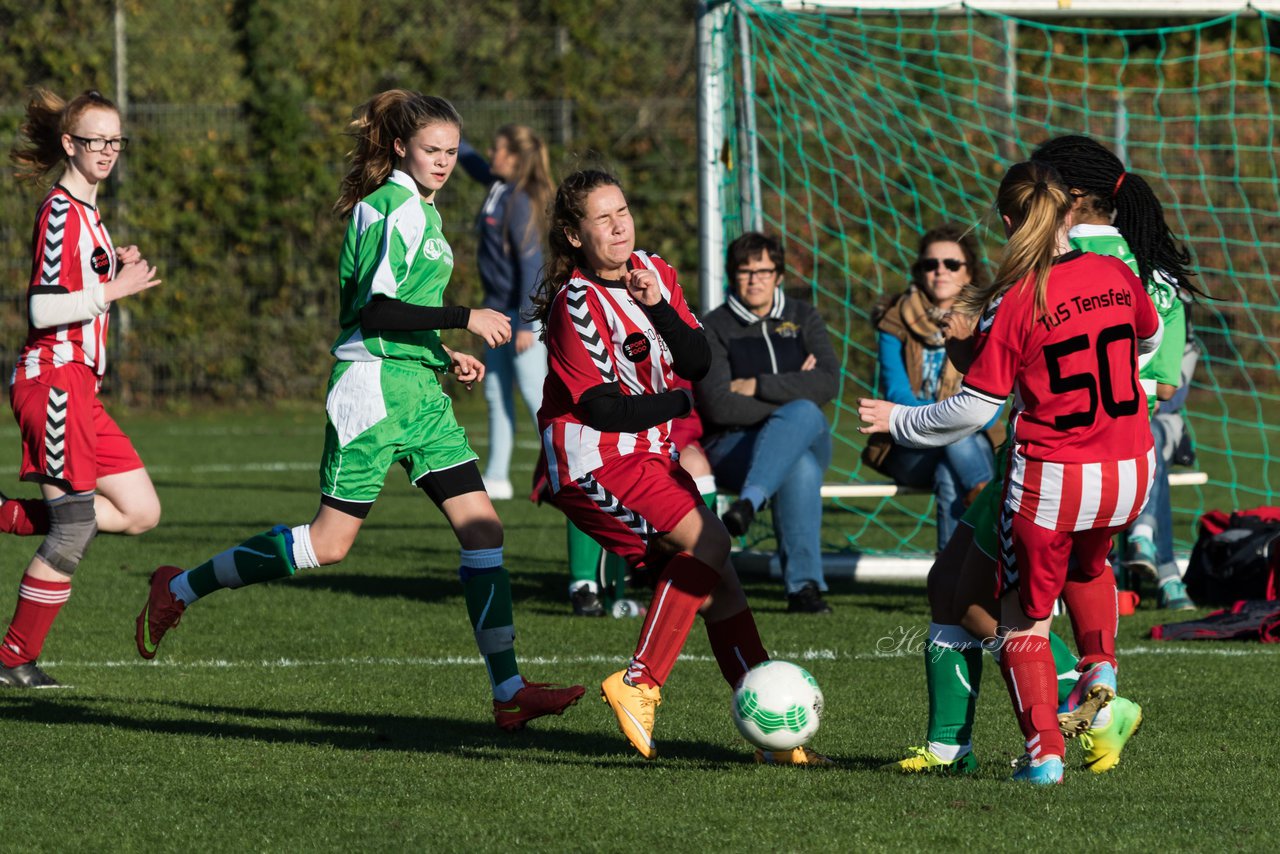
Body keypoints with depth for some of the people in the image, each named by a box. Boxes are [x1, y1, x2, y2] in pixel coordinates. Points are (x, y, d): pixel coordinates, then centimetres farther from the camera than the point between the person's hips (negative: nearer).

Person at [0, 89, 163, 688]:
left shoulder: (85, 213, 18)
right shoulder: (61, 211, -12)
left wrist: (117, 273, 9)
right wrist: (114, 290, -14)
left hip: (79, 387, 10)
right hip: (53, 378, -10)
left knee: (141, 513, 5)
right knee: (73, 532, -7)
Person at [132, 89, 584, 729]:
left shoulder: (418, 209, 18)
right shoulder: (396, 208, -12)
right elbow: (375, 311, -20)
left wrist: (443, 355, 20)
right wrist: (465, 317, -20)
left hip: (417, 389, 9)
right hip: (374, 388, -9)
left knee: (481, 526, -2)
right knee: (331, 540, -7)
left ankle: (508, 691, -4)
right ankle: (180, 589, 9)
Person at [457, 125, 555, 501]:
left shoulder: (520, 201, -17)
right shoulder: (498, 187, 8)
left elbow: (531, 262, -20)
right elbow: (473, 163, 30)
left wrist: (526, 323, -22)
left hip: (522, 311, -10)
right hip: (500, 310, 10)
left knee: (534, 393, -9)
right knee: (496, 394, 12)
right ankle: (496, 477, 17)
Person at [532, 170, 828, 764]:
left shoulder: (653, 273, 7)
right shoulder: (575, 304, -15)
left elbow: (698, 362, -1)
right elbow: (603, 408, -17)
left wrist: (658, 308, -17)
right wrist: (684, 403, -6)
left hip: (649, 456, 8)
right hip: (594, 463, -8)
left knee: (719, 592, 2)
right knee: (706, 539, -25)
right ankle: (638, 684, -20)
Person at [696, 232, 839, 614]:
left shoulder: (803, 318, 13)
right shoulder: (714, 328, 3)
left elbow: (828, 383, -4)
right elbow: (718, 406, -11)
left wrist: (757, 387, -10)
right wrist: (791, 394, -10)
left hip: (808, 439, 3)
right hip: (733, 446, -3)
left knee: (803, 414, -37)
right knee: (801, 468, -38)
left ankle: (749, 502, -54)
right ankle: (804, 585, -46)